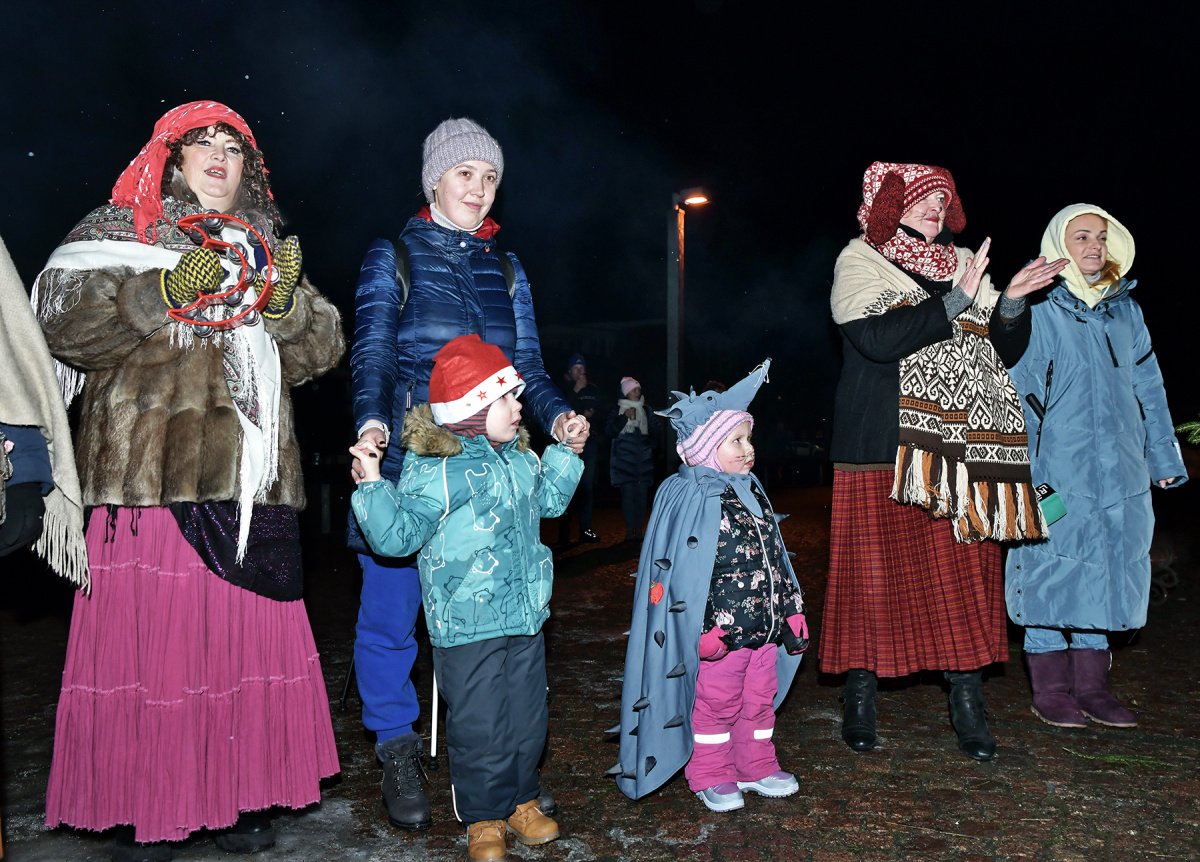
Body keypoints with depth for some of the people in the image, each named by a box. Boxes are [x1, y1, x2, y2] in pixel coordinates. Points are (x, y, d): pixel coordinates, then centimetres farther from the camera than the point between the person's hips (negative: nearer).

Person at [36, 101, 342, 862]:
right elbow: (62, 320, -3)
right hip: (151, 475, -4)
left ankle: (238, 797, 19)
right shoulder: (120, 228, 11)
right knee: (149, 636, -5)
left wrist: (286, 301, -3)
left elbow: (322, 349, 16)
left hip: (252, 483, 4)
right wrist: (164, 293, -14)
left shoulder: (265, 246, 23)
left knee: (249, 635, 4)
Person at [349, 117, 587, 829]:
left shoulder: (506, 268, 18)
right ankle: (399, 754, 18)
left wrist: (557, 415, -8)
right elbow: (372, 351, -2)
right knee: (393, 605, 0)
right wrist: (372, 421, -22)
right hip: (407, 454, -2)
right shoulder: (394, 256, 9)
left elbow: (527, 362, 13)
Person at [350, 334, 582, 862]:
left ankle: (521, 801, 37)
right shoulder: (433, 471, -15)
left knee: (528, 717, 17)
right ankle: (484, 819, 23)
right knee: (480, 726, 2)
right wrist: (372, 484, -26)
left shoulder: (519, 459, 8)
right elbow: (396, 535, -15)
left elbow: (549, 501, 27)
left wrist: (564, 451, 22)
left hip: (524, 617, 7)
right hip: (467, 625, -7)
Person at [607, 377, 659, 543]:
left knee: (642, 494, -2)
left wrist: (652, 443, 6)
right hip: (624, 459, -3)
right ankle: (629, 530, -3)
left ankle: (639, 530, 5)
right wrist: (624, 418, -12)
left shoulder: (646, 411, 15)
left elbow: (655, 430, 23)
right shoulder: (617, 411, 5)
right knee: (627, 494, -9)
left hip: (644, 459, 3)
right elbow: (609, 431, -4)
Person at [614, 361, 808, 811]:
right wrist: (706, 627, -21)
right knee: (716, 703, 7)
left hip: (764, 624, 8)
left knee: (759, 698, 18)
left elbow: (775, 555, 18)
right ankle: (711, 777, 24)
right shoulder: (689, 498, -15)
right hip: (721, 627, -7)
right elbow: (685, 571, -18)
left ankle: (756, 766, 35)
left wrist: (791, 609, 18)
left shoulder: (751, 490, 10)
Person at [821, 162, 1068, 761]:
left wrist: (1010, 302, -1)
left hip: (961, 449, 4)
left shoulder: (964, 264, 19)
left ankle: (967, 702, 10)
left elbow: (1007, 352, 17)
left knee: (966, 570, 1)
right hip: (884, 447, -4)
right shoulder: (859, 261, 3)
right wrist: (955, 302, -15)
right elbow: (875, 338, -15)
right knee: (876, 569, -1)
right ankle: (860, 696, 13)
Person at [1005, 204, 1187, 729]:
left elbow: (1148, 387, 18)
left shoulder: (1126, 311, 14)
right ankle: (1050, 689, 11)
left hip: (1119, 471, 5)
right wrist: (1028, 471, -11)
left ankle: (1092, 685, 19)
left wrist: (1164, 456, 13)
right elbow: (1020, 395, -5)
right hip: (1058, 473, -5)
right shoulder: (1039, 312, -3)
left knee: (1104, 572, 9)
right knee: (1052, 572, -1)